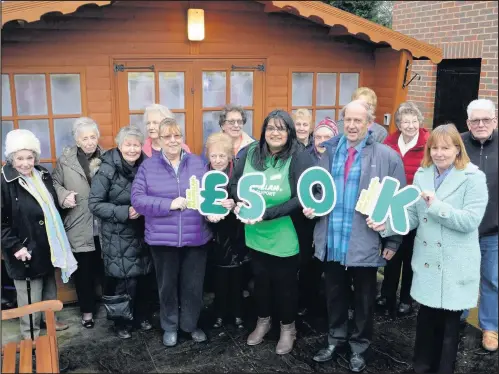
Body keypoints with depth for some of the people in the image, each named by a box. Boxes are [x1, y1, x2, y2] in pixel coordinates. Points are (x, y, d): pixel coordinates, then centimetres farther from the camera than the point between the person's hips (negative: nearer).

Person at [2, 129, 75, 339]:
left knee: (49, 287, 21)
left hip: (47, 245, 7)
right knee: (30, 294, 3)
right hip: (26, 249, -7)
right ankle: (30, 334, 19)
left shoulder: (42, 175, 4)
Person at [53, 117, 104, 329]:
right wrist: (64, 196, -14)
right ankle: (87, 310, 27)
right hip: (79, 227, -1)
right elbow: (54, 183, 4)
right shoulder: (65, 159, -1)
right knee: (83, 270, 11)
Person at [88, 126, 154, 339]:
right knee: (124, 279, -2)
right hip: (117, 235, -4)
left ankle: (141, 316, 31)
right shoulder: (107, 170, -13)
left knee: (142, 276, 11)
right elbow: (94, 204, -14)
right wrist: (124, 212, -22)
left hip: (141, 232, 4)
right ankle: (121, 321, 20)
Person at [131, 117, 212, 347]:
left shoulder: (197, 163, 4)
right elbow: (137, 199, -8)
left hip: (196, 237, 1)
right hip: (163, 238, -1)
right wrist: (169, 204, -18)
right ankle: (170, 327, 35)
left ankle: (190, 324, 35)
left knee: (193, 285, 13)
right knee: (167, 285, 14)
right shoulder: (148, 166, 0)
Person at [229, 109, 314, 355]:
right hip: (256, 234, 4)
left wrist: (266, 213, -27)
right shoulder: (250, 152, -3)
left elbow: (301, 198, -22)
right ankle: (263, 321, 45)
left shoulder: (299, 157, -16)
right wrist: (240, 202, -19)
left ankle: (288, 328, 38)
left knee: (285, 283, 14)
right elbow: (234, 183, 3)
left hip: (285, 236, -4)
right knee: (260, 279, 22)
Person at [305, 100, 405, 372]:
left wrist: (393, 242, -6)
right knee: (335, 294, 19)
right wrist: (311, 206, -4)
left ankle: (359, 345, 34)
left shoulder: (387, 156, -8)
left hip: (365, 243, -3)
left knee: (363, 298, 15)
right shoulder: (329, 150, 5)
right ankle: (336, 337, 39)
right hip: (331, 240, 4)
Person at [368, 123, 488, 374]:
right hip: (426, 261, 4)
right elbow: (413, 217, 3)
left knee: (449, 323, 10)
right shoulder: (421, 175, 5)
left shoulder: (473, 178, -8)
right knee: (425, 318, 15)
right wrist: (386, 224, -12)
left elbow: (470, 221, -18)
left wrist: (437, 206, -25)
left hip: (455, 266, -4)